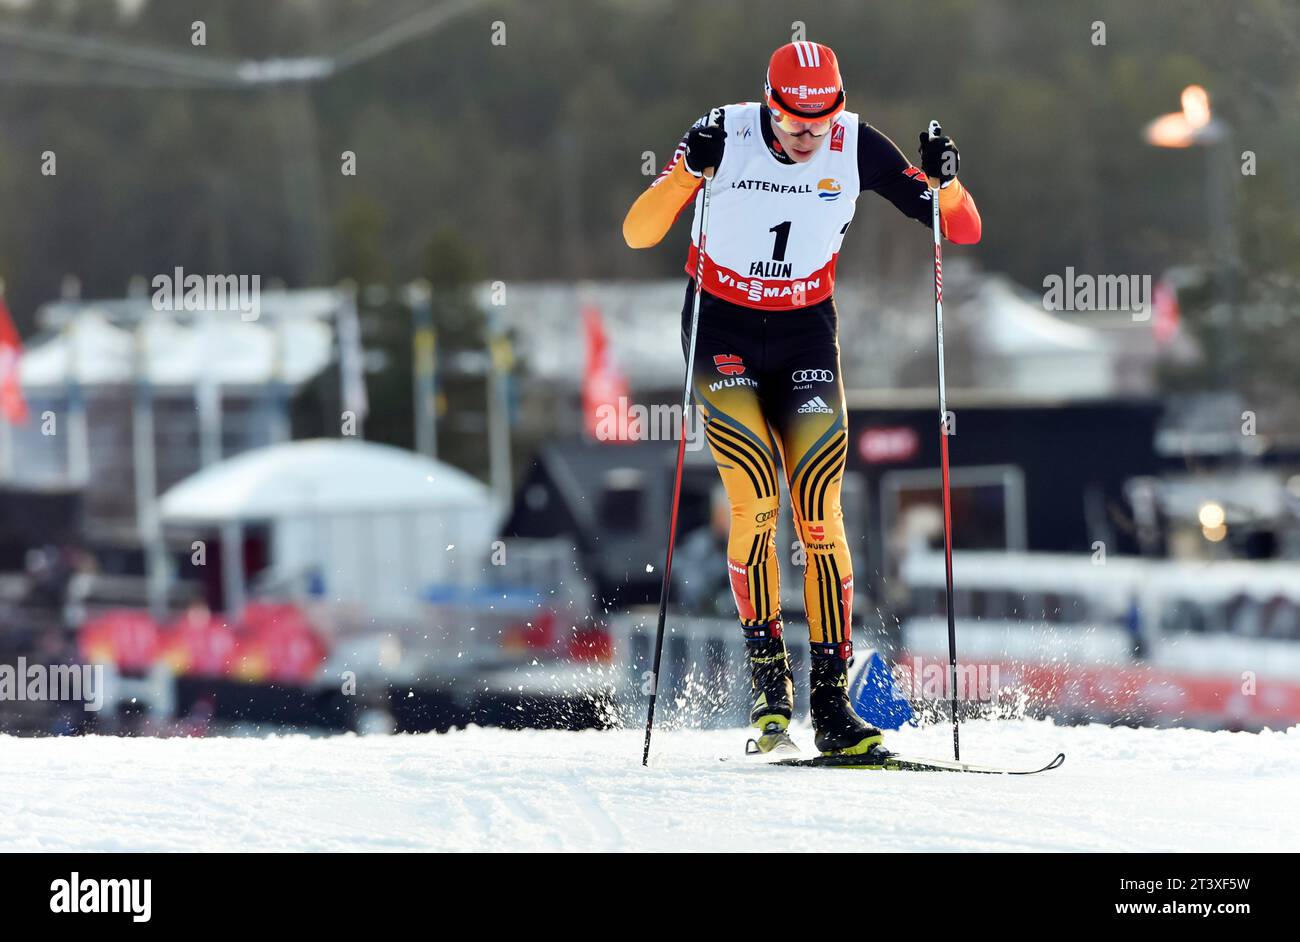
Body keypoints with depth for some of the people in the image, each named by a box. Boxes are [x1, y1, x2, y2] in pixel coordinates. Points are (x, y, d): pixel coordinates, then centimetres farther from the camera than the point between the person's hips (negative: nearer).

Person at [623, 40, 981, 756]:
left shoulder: (857, 147, -10)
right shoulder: (725, 135, -15)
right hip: (722, 328, -2)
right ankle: (766, 669, -3)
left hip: (806, 333, 2)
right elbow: (638, 234, -17)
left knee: (820, 518, -7)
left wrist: (945, 182, -28)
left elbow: (961, 229, -6)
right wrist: (685, 173, -35)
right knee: (754, 505, -18)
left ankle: (831, 703, -6)